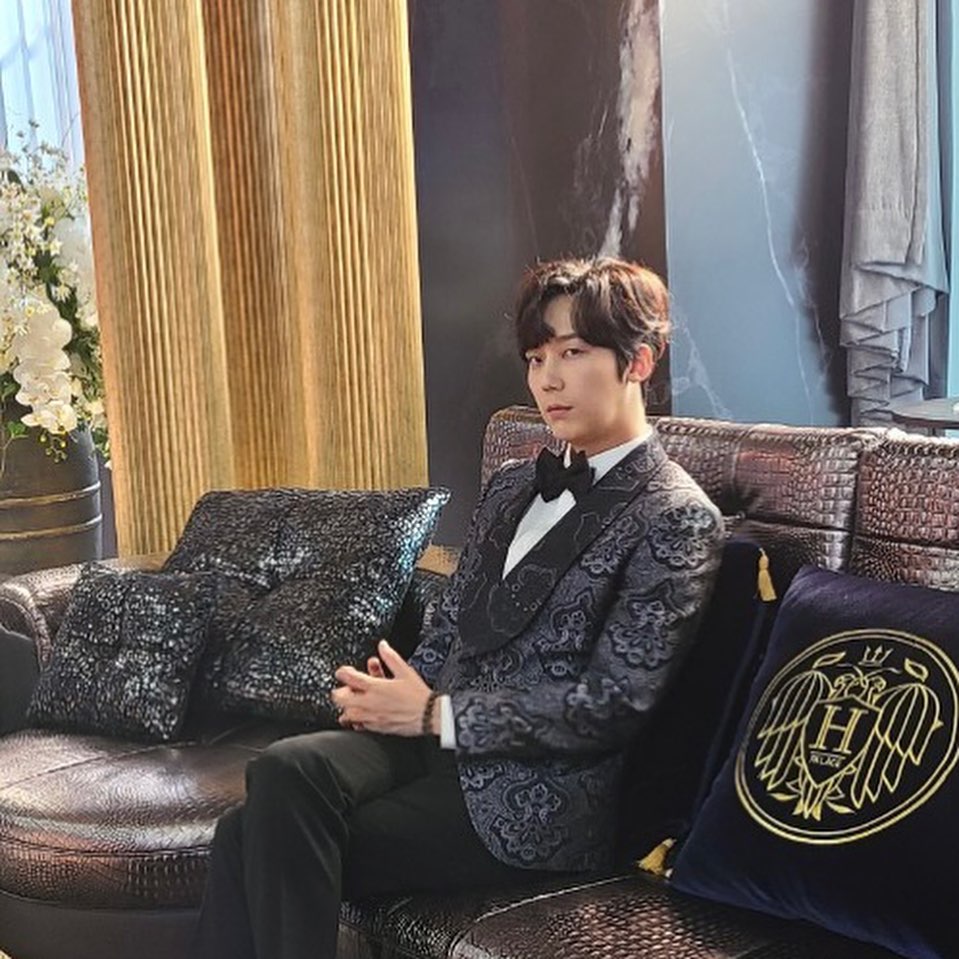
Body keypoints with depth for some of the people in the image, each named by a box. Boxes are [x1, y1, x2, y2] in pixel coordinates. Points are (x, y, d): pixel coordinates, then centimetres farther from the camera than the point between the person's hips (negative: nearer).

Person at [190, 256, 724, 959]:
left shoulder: (679, 519, -6)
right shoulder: (513, 487, 19)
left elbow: (611, 704, -13)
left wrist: (435, 714, -14)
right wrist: (399, 699, -4)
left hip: (536, 794, -6)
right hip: (437, 737, 6)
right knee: (252, 832, -22)